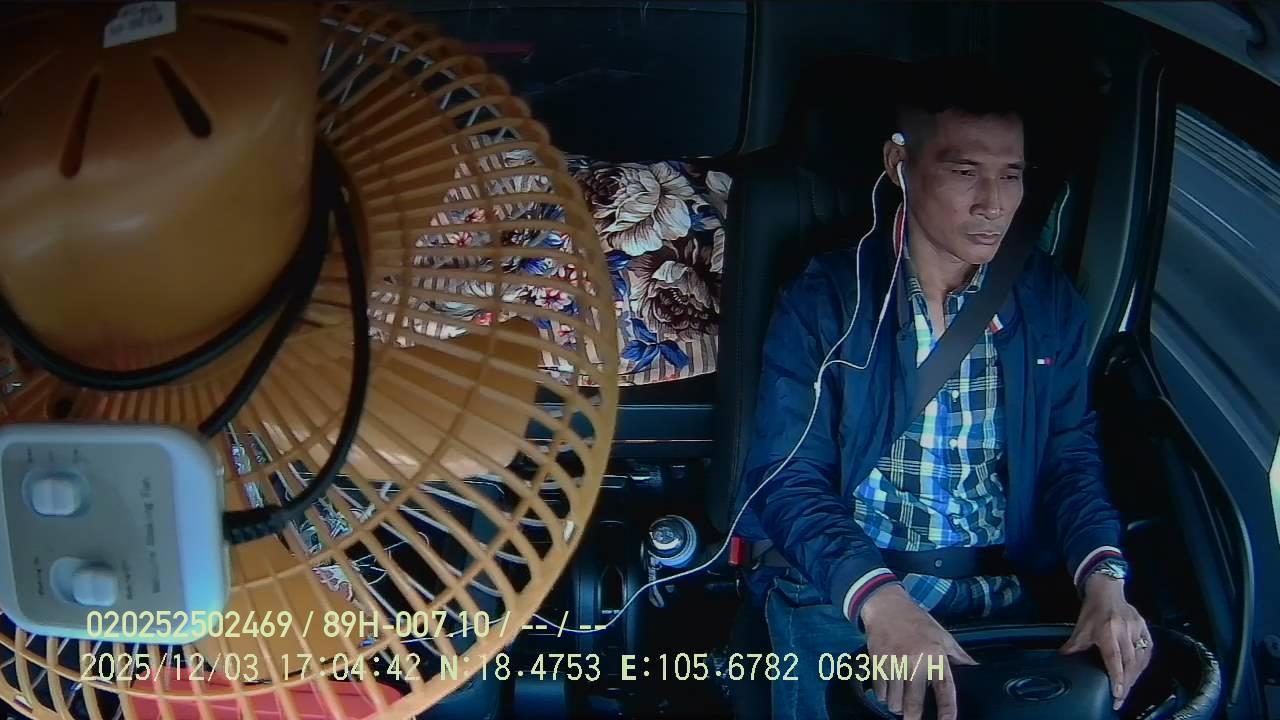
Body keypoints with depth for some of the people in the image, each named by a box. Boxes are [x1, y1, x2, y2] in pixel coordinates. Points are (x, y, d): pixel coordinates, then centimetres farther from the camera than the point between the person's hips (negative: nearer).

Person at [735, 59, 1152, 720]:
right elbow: (789, 479, -11)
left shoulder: (1050, 302, 6)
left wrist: (1103, 578, -14)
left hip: (1004, 597, 3)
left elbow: (1070, 455, 6)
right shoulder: (825, 300, -5)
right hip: (844, 600, -2)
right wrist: (878, 600, -28)